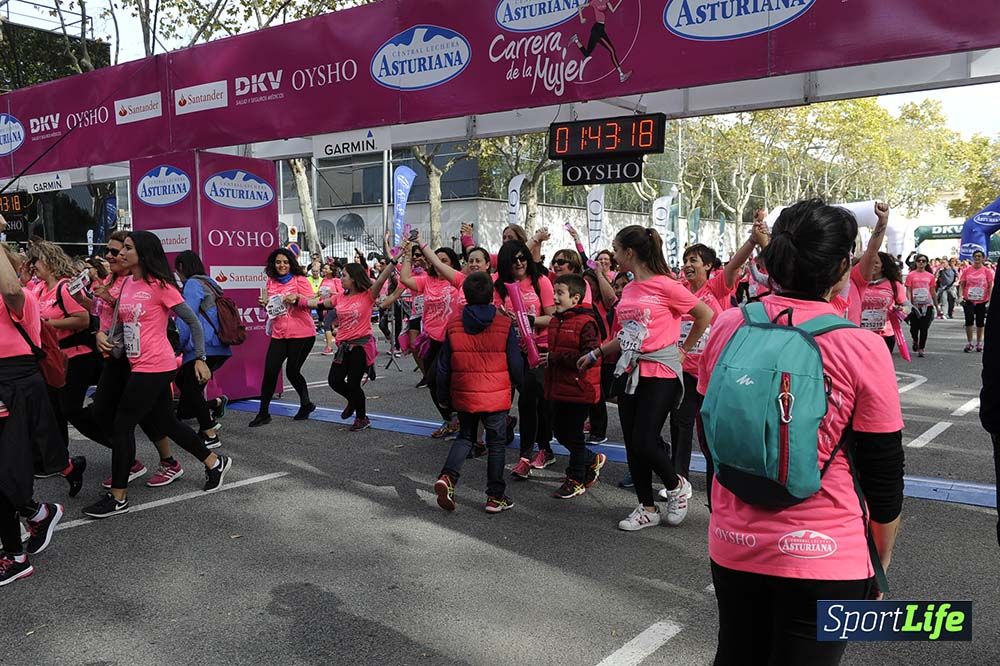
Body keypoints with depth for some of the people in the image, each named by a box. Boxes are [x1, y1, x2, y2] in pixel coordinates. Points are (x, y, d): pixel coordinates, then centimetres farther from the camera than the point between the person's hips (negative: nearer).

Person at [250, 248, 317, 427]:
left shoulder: (300, 280, -4)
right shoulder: (271, 282, 10)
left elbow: (311, 302, -8)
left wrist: (297, 299, -25)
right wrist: (265, 303, 1)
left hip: (302, 334, -4)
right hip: (279, 334, 4)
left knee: (292, 372, 3)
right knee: (270, 371, -2)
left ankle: (306, 404, 29)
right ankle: (263, 413, 10)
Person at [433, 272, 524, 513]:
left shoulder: (453, 326, -2)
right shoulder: (505, 325, -9)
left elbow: (443, 366, 4)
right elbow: (516, 363, -3)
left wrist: (443, 396, 15)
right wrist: (518, 385, 16)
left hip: (464, 395, 3)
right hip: (497, 396, -2)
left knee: (465, 437, 21)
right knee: (496, 444, 10)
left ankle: (447, 477, -1)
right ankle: (496, 497, 16)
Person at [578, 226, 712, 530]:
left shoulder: (664, 285, -12)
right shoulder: (628, 290, 10)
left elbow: (706, 315, -4)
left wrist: (684, 349, 2)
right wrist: (595, 354, 16)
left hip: (661, 371, -7)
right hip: (632, 371, 8)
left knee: (644, 442, -10)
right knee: (632, 445, 9)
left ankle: (677, 486, 20)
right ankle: (647, 508, 24)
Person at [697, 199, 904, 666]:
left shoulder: (726, 328, -5)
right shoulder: (862, 349, -15)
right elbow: (884, 478, -6)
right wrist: (881, 563, 10)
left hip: (732, 545, 4)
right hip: (824, 557, -3)